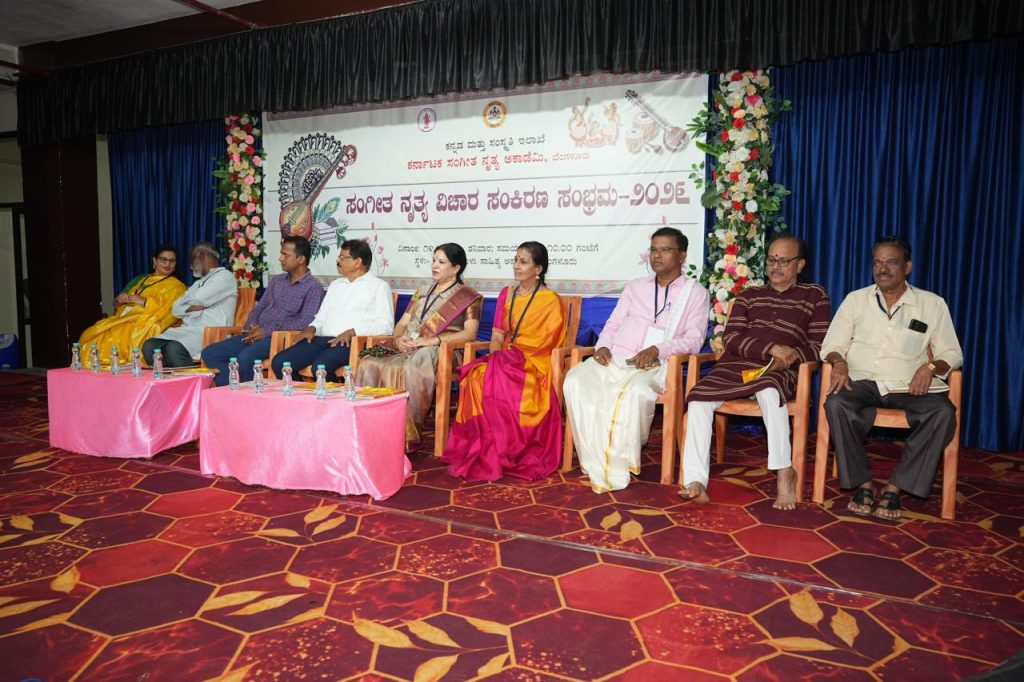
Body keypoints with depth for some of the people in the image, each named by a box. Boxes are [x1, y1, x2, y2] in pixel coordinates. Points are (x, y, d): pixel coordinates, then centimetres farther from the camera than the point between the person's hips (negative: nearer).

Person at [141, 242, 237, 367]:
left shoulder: (225, 276, 2)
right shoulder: (199, 282, 29)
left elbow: (199, 299, -12)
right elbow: (175, 309, 19)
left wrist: (185, 300, 11)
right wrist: (191, 308, -2)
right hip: (187, 330, 8)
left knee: (175, 349, -33)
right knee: (149, 346, -14)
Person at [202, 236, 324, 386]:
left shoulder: (313, 287, -3)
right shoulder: (277, 280, 20)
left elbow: (306, 322, -15)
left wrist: (267, 332, -17)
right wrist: (251, 327, 0)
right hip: (255, 335, 8)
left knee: (245, 357, -34)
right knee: (209, 353, -9)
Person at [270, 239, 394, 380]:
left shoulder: (379, 286, 6)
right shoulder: (335, 284, 28)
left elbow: (385, 325, -5)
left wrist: (352, 332, -17)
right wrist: (312, 328, 6)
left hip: (350, 342, -6)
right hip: (322, 339, 7)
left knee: (320, 366, -36)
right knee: (279, 362, -15)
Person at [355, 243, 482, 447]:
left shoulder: (467, 297, 7)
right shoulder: (422, 292, 27)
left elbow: (470, 333, -7)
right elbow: (402, 323, 22)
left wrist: (433, 340, -18)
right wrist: (398, 339, -3)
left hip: (438, 352, -6)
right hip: (406, 348, 6)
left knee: (405, 370, -38)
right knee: (368, 363, -24)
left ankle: (404, 436, -30)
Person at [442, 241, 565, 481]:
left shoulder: (550, 300, -2)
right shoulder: (506, 294, 15)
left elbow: (543, 343, -9)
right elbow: (497, 336, 12)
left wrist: (503, 360, -14)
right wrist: (496, 359, -8)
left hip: (534, 364, -5)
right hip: (504, 361, 5)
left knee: (496, 382, -33)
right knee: (477, 377, -27)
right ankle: (486, 454, -21)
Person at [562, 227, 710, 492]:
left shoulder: (695, 292, 11)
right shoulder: (635, 286, 23)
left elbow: (694, 340, 0)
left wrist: (657, 350, -17)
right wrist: (603, 346, -3)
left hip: (654, 365, -4)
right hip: (615, 358, 4)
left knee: (635, 391, -39)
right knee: (576, 380, -28)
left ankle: (618, 466, -21)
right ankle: (599, 468, -24)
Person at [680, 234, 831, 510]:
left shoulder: (814, 296, 18)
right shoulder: (748, 295, 23)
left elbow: (820, 346, 9)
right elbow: (731, 337, 7)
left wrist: (792, 357, -13)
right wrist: (770, 348, -10)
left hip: (777, 373, -3)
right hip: (735, 366, 3)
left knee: (769, 390, -39)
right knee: (698, 398, -26)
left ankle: (785, 472, -27)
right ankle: (696, 482, -29)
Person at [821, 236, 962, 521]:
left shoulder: (933, 304, 13)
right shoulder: (856, 299, 14)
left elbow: (952, 353, 11)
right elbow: (831, 345, 10)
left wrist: (930, 366, -12)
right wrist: (839, 362, -13)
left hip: (910, 386, 1)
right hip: (862, 381, 0)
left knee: (943, 412, -31)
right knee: (836, 403, -34)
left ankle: (895, 487, -22)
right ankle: (864, 484, -21)